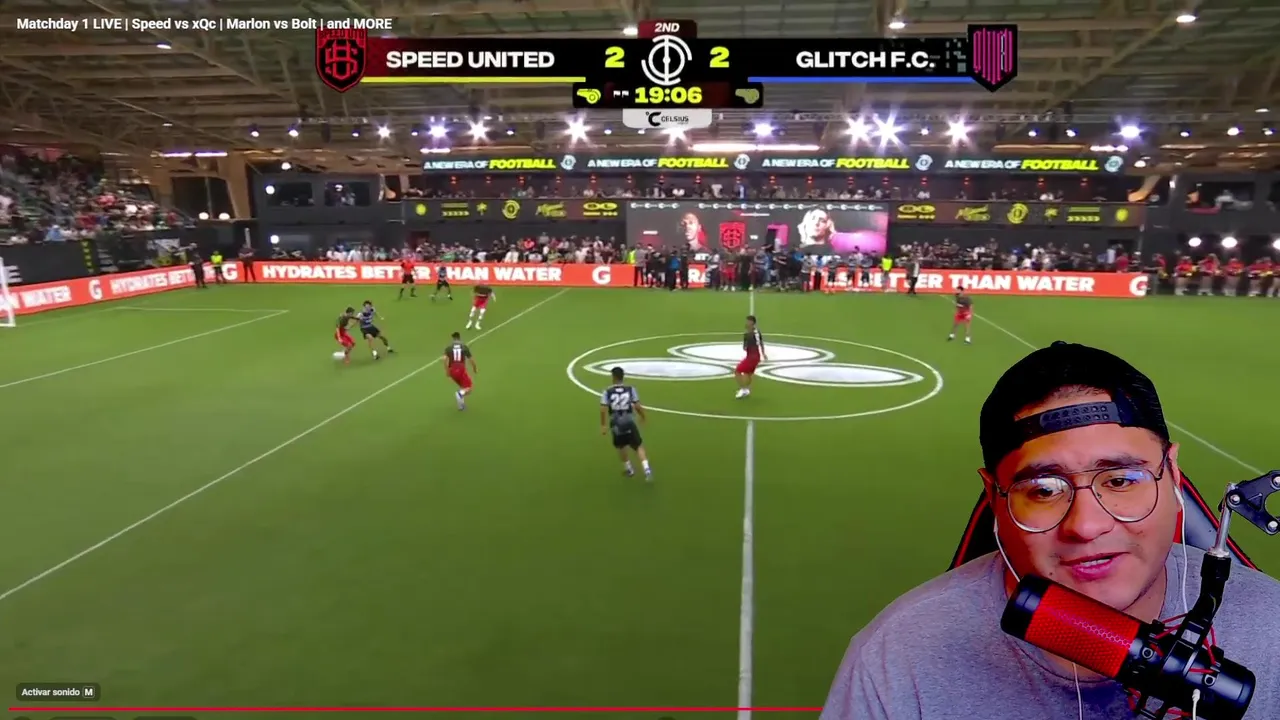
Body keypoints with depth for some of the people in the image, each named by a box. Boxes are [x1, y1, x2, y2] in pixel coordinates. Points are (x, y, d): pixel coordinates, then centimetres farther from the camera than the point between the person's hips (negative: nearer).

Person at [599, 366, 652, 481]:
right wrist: (642, 416, 12)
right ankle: (647, 470, -10)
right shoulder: (630, 389, -5)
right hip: (629, 423, 0)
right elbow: (637, 406, -7)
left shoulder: (607, 392, -7)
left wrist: (603, 425, 0)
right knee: (638, 447, 8)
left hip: (616, 425, 1)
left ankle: (629, 469, 38)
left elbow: (603, 410, -11)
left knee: (621, 447, 25)